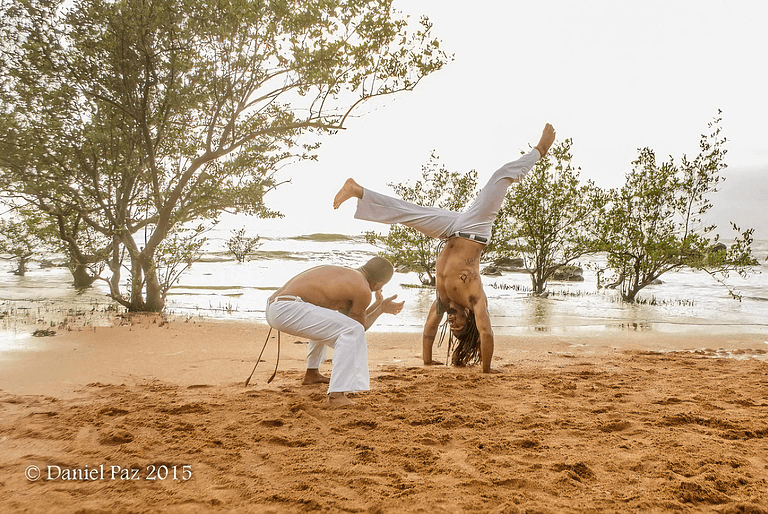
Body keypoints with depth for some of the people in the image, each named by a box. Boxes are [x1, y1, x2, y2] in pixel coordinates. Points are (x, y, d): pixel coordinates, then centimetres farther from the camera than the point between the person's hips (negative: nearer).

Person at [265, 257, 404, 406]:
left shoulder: (343, 274, 24)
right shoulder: (363, 291, -4)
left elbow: (352, 319, 33)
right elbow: (360, 326, 9)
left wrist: (378, 305, 44)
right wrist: (382, 309, 22)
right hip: (288, 310, -10)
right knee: (353, 330, -12)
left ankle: (312, 374, 40)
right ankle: (337, 395, -19)